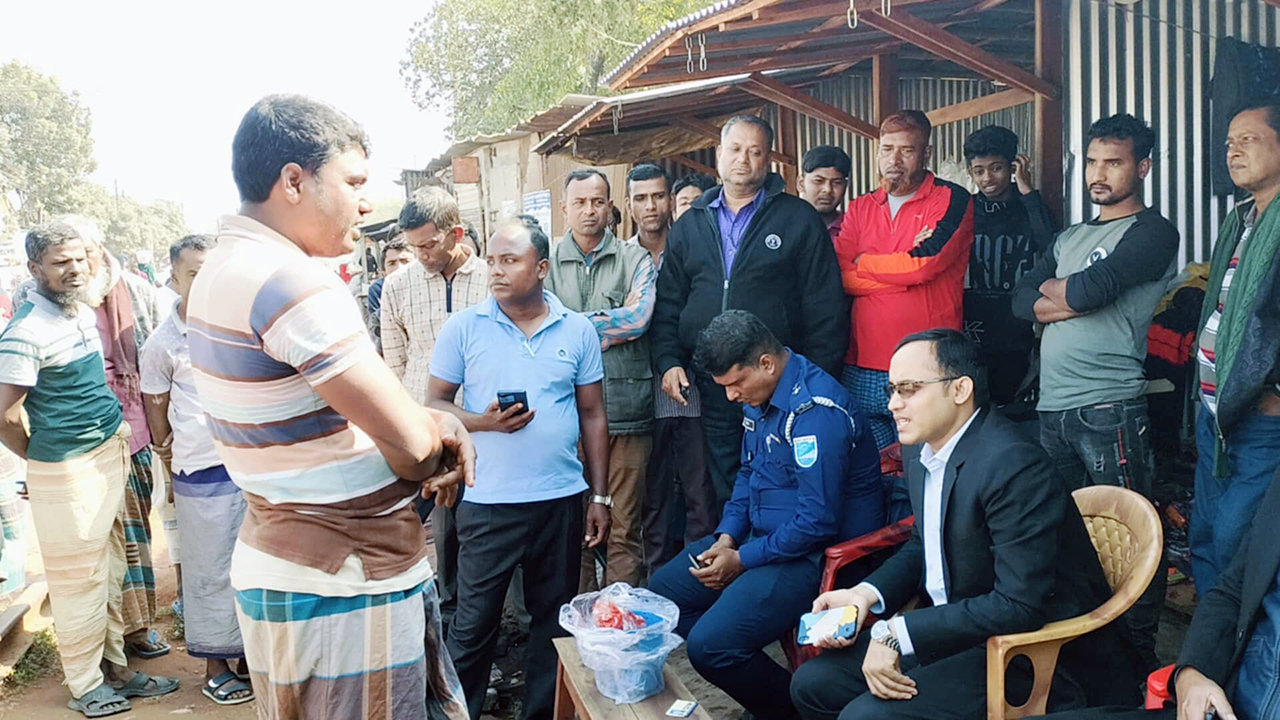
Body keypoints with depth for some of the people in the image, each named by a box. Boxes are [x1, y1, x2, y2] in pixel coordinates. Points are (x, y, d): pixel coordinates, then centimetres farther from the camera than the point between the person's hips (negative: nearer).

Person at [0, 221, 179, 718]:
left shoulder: (84, 312, 8)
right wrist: (44, 461, -1)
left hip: (110, 453, 8)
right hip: (67, 471, -8)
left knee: (110, 573, 16)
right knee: (79, 581, 4)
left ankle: (115, 668, 30)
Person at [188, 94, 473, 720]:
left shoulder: (224, 269, 9)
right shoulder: (292, 281, -24)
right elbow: (409, 442, -23)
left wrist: (433, 421, -3)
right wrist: (436, 446, 1)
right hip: (343, 587, -10)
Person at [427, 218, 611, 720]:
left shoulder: (578, 331, 3)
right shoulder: (464, 327, -1)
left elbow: (593, 416, 7)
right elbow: (435, 404, 2)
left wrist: (599, 496, 5)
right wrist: (484, 421, -18)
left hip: (562, 499, 2)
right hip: (487, 503, -2)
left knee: (554, 617, 14)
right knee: (474, 622, 5)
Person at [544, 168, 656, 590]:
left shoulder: (635, 260, 7)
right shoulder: (548, 263, 10)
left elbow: (638, 317, -9)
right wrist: (609, 326, -8)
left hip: (626, 410, -1)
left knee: (624, 526, 4)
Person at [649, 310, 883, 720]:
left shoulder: (816, 410, -25)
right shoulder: (760, 394, 5)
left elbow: (819, 521, -25)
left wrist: (741, 560, -16)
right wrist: (726, 537, 3)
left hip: (815, 553, -10)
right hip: (762, 534, 10)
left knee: (710, 646, -23)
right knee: (662, 591, 10)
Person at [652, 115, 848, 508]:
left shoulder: (800, 220, 2)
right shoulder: (690, 224, 13)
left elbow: (826, 307, -2)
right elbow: (668, 303, 15)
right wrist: (668, 361, 1)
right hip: (712, 387, 3)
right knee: (724, 495, 12)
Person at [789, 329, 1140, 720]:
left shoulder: (1013, 464, -25)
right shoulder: (921, 448, 2)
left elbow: (1021, 605, -27)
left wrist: (897, 633, -25)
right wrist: (865, 594, -1)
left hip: (1037, 656, -8)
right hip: (958, 629, 8)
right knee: (812, 683, 4)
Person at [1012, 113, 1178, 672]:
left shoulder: (1153, 232, -1)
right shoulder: (1069, 238, 22)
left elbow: (1089, 289, -15)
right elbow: (1023, 301, 8)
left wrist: (1055, 289, 5)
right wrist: (1073, 299, -7)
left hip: (1110, 409, -7)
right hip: (1052, 406, 7)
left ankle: (1139, 656, 12)